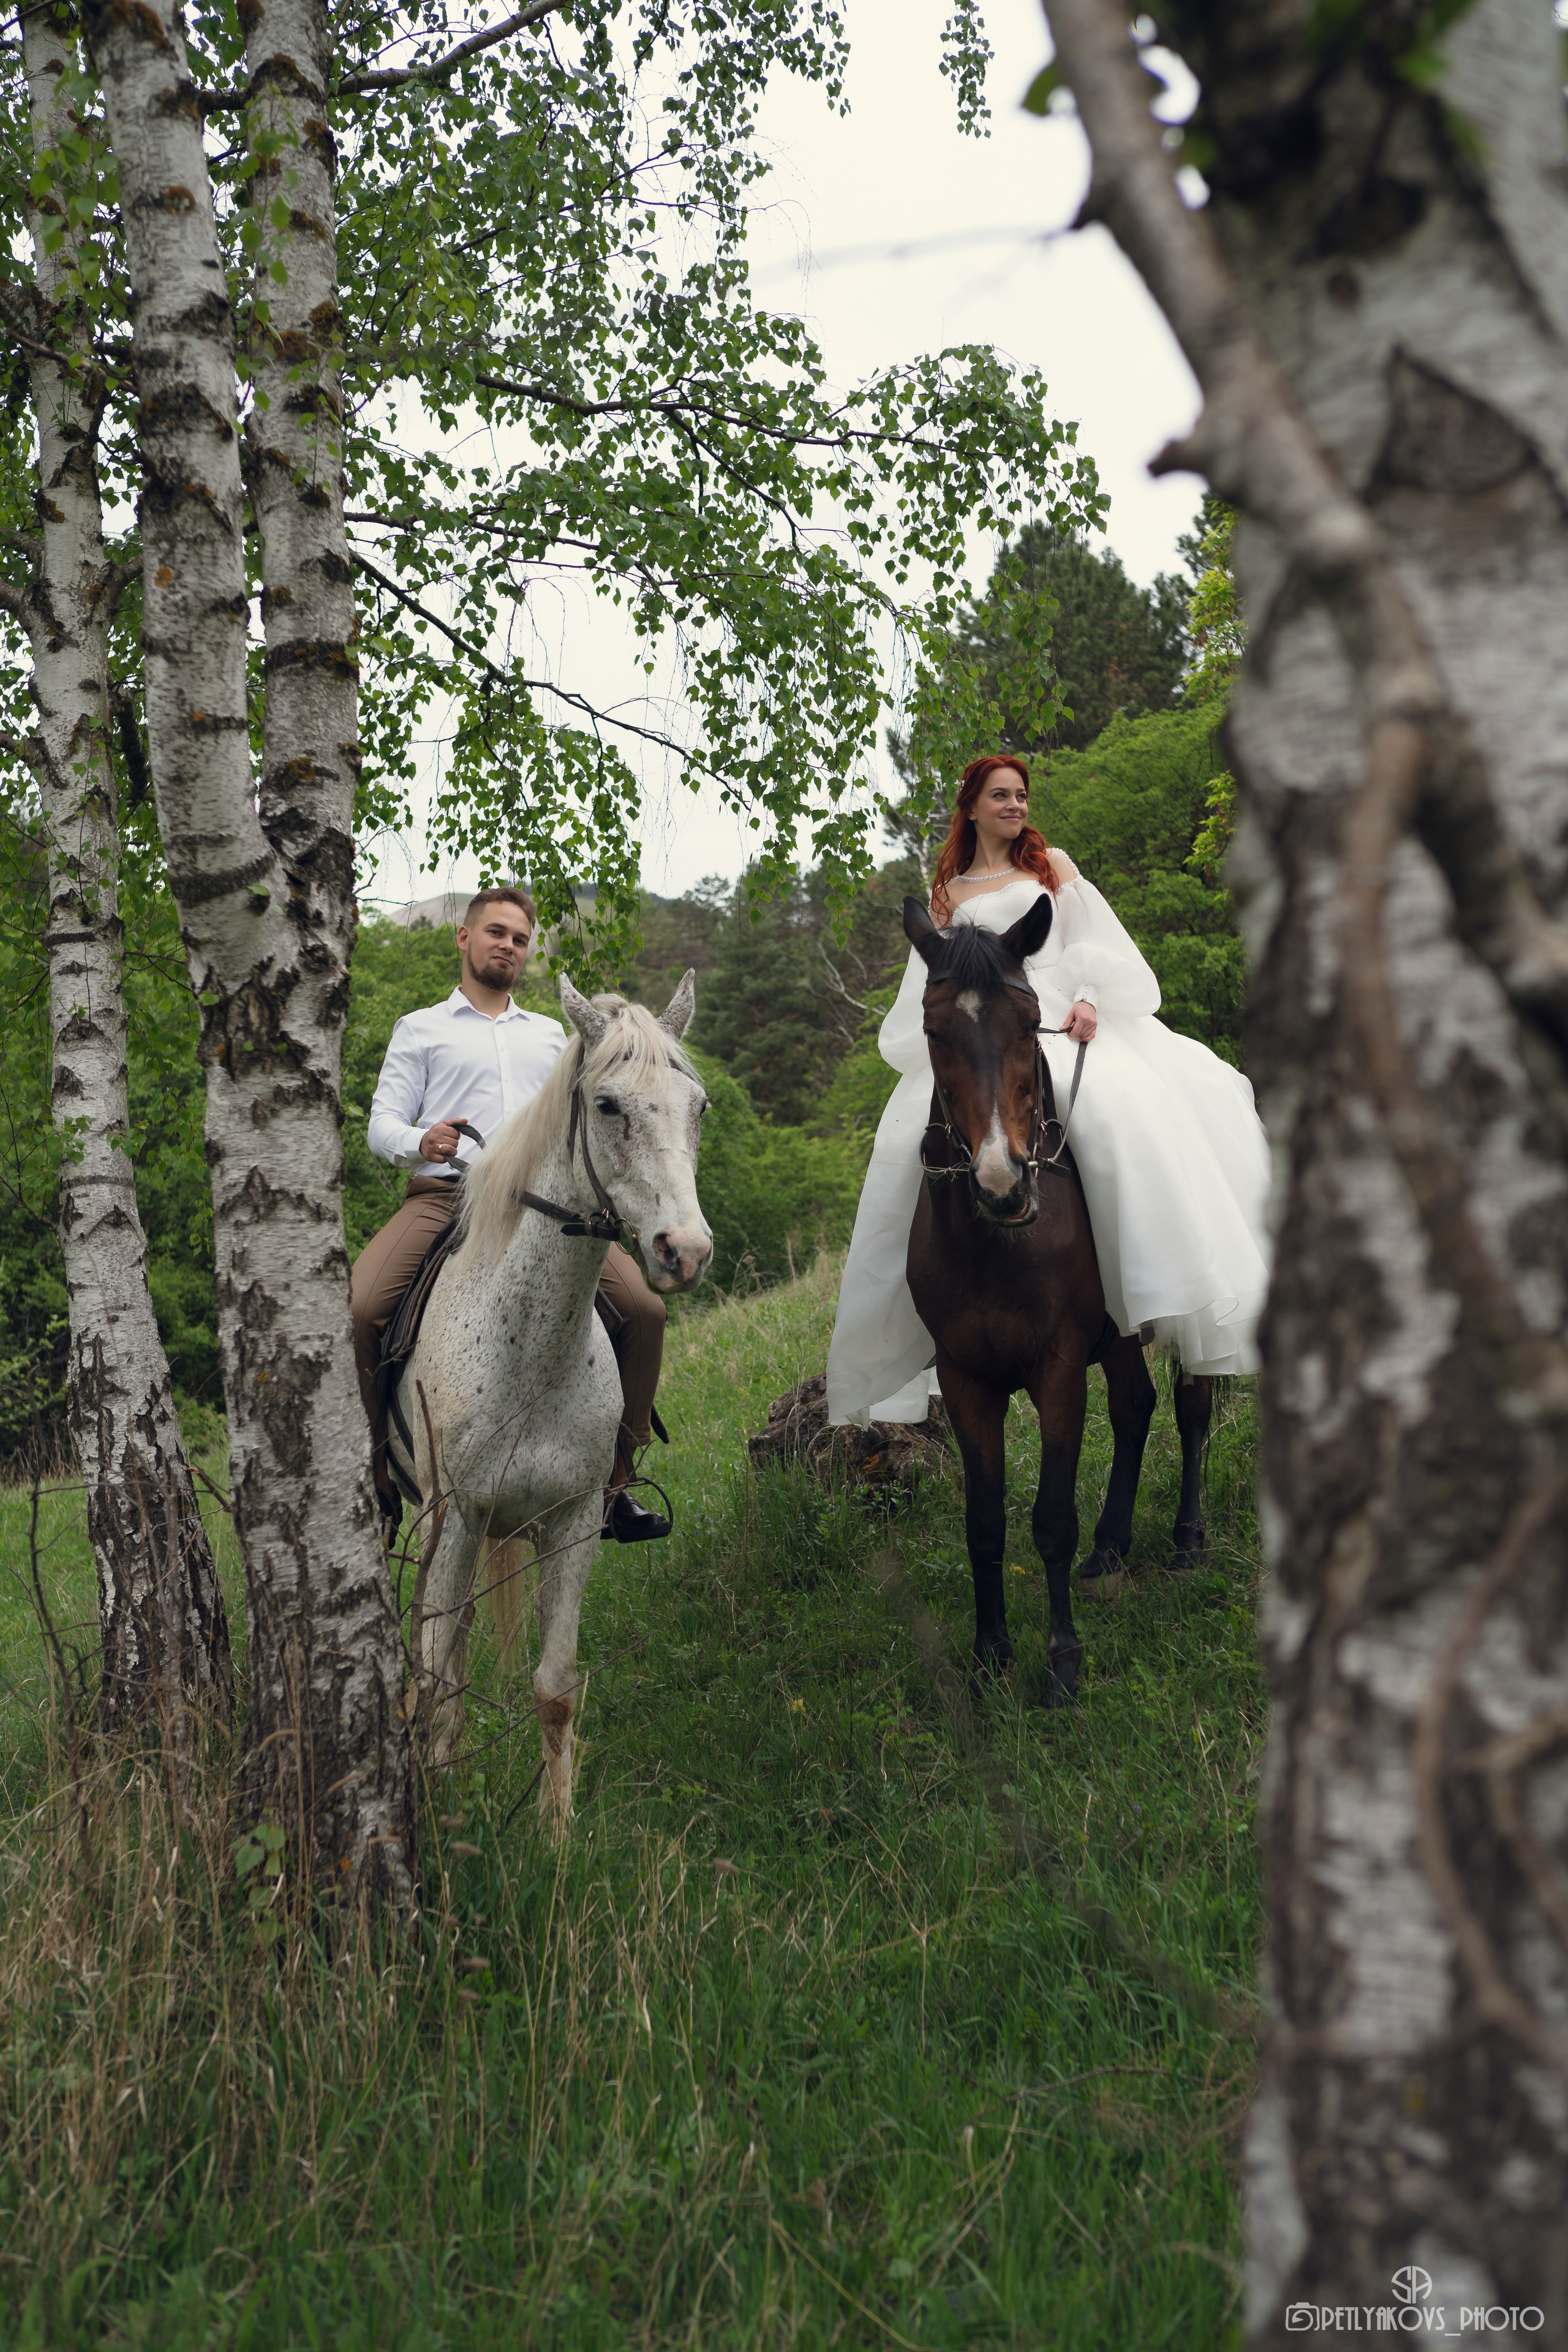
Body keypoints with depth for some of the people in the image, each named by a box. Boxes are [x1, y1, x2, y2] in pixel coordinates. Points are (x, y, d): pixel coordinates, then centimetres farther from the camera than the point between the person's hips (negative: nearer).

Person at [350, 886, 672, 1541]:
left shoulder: (550, 1035, 28)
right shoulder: (420, 1030, 18)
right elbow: (383, 1124, 9)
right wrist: (418, 1142, -15)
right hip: (445, 1194, -2)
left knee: (643, 1308, -17)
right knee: (358, 1309, -28)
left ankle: (614, 1482, -4)